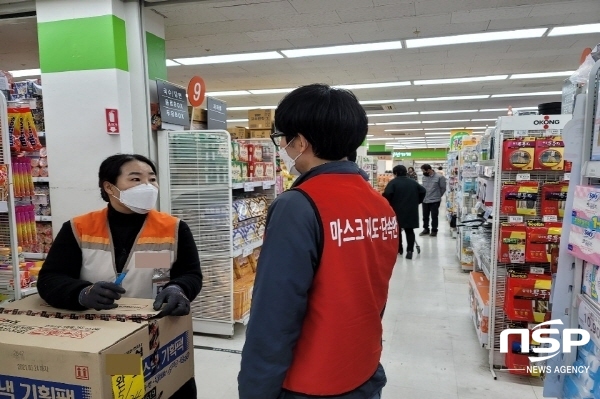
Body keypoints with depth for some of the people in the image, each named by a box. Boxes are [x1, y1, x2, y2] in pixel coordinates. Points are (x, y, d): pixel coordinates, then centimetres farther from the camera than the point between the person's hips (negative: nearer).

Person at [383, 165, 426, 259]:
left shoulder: (393, 182, -7)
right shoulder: (413, 182, 11)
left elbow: (386, 194, -19)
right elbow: (423, 191, 13)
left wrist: (389, 205, -5)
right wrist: (417, 202, 18)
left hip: (397, 210, -4)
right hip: (411, 211, 4)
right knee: (409, 230, 6)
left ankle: (399, 249, 20)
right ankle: (410, 250, -6)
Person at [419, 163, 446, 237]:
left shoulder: (439, 177, -13)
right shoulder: (424, 177, 2)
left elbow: (443, 188, -4)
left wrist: (438, 196, 6)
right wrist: (424, 196, 13)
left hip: (435, 201, -5)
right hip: (425, 200, 5)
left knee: (434, 216, 5)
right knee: (425, 216, 13)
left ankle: (434, 230, 18)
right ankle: (426, 229, 28)